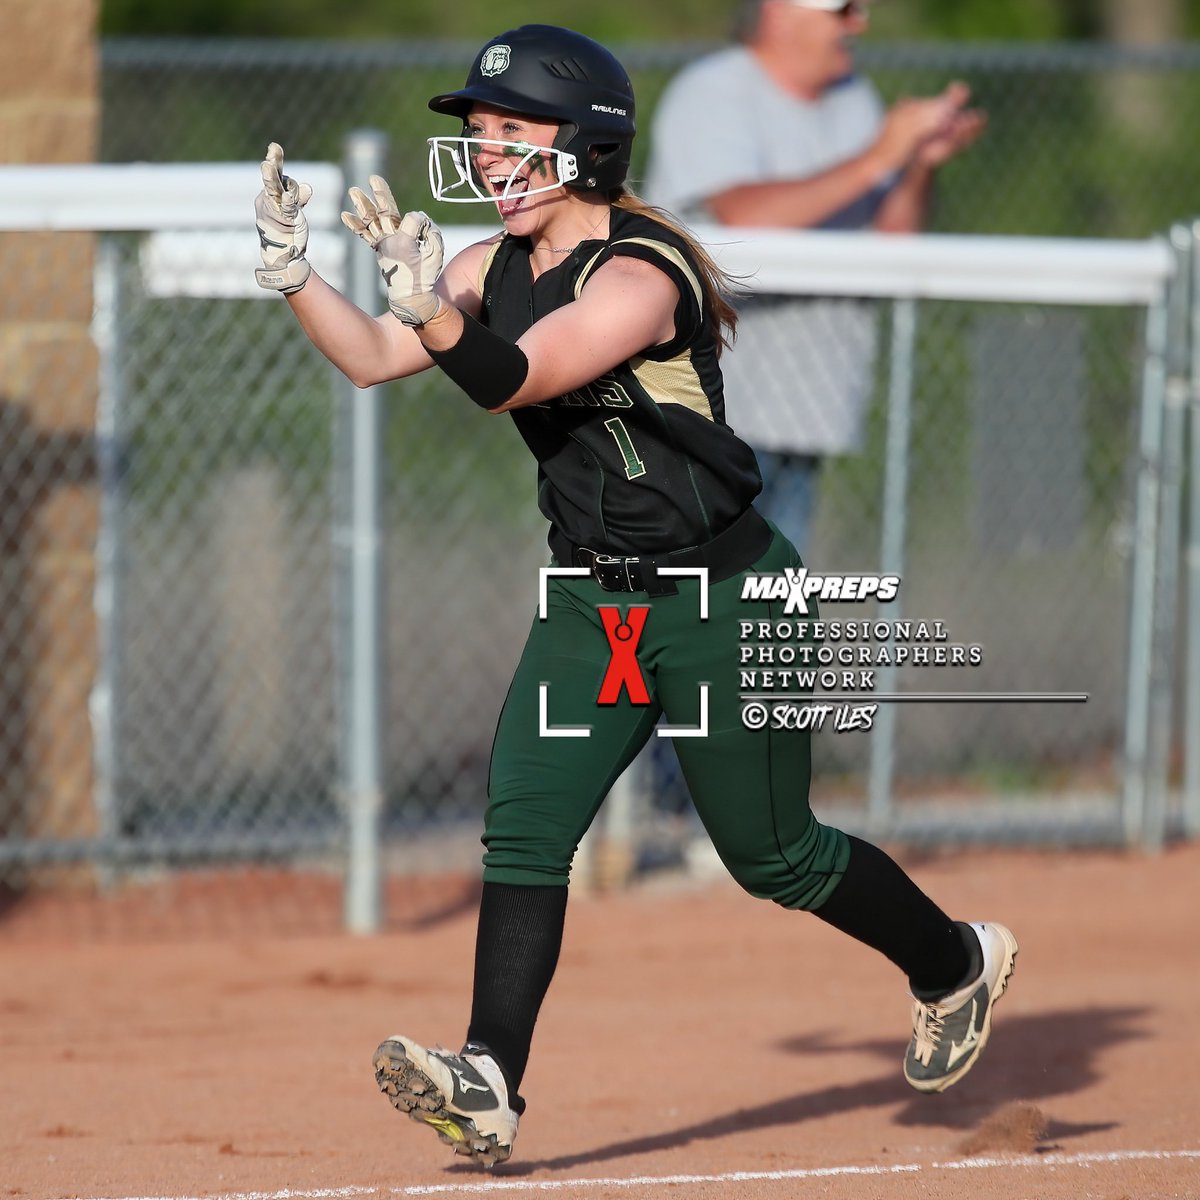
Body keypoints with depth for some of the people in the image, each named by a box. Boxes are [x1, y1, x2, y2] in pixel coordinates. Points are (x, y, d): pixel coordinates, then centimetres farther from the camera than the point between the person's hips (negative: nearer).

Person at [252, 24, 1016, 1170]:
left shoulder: (637, 276, -23)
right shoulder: (502, 263, 4)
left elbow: (511, 380, -35)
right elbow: (373, 358, 0)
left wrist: (431, 302, -50)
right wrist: (292, 269, -15)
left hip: (723, 602, -7)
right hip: (590, 603, 7)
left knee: (771, 857, 7)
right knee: (521, 827, -12)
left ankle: (956, 961, 33)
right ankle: (487, 1087, -19)